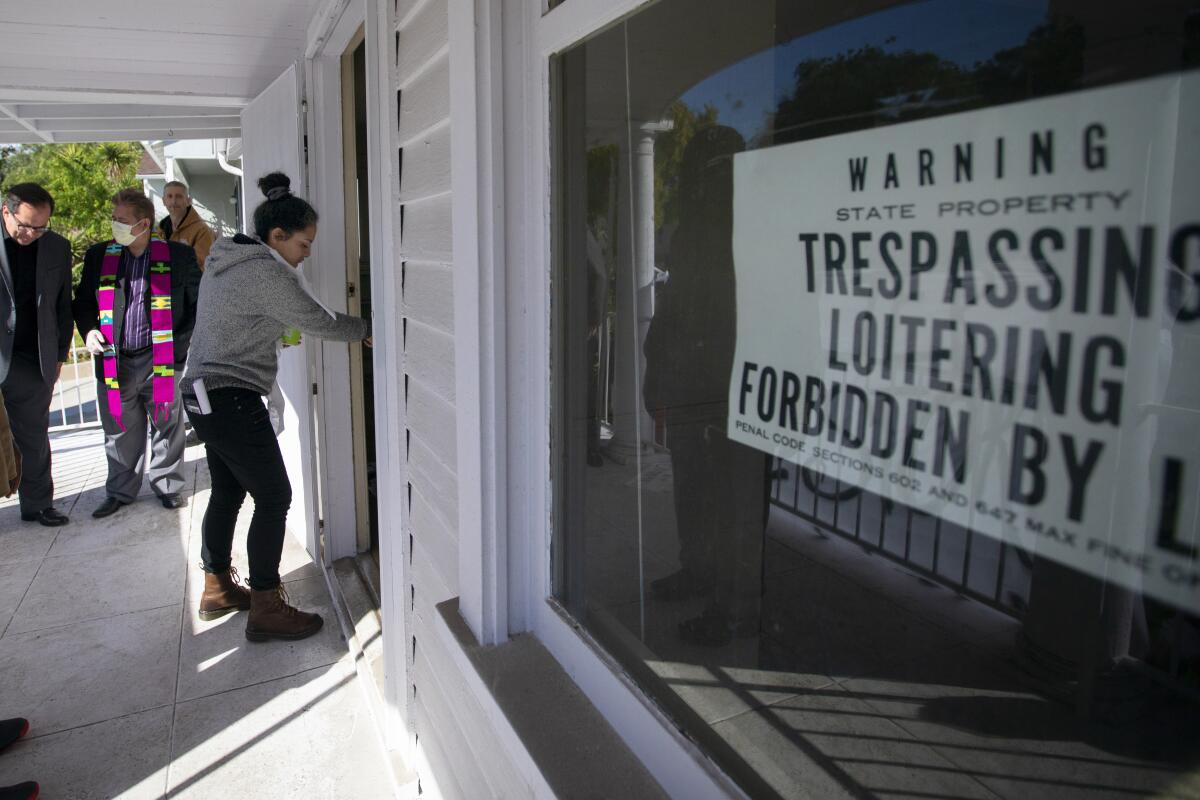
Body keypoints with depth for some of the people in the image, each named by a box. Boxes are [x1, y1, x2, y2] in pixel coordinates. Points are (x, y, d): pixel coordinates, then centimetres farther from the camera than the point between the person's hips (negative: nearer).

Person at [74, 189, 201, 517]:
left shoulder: (178, 255, -1)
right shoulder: (98, 255, 7)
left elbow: (200, 302, 6)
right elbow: (83, 301, 18)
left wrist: (184, 340, -2)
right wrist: (88, 330, 0)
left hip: (162, 360, -2)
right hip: (114, 362, 2)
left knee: (167, 427, 8)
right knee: (120, 432, 11)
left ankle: (167, 486, 24)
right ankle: (121, 491, 26)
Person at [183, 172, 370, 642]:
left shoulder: (226, 262, 12)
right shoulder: (263, 274, -17)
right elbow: (319, 323, -12)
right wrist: (370, 330, 2)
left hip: (203, 396, 10)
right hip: (232, 400, -10)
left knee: (227, 492, 19)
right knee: (274, 498, -4)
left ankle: (217, 587, 32)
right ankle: (266, 610, 3)